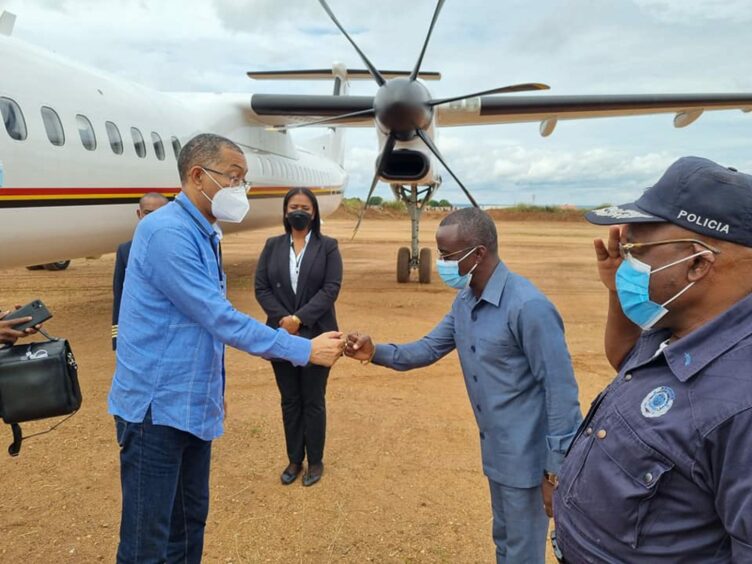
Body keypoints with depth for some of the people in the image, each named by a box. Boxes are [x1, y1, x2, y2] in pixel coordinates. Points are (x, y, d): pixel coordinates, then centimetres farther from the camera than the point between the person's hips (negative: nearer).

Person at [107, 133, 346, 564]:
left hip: (192, 403, 9)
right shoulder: (167, 232, -20)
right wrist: (305, 350, -20)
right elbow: (221, 319, -24)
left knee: (190, 521, 19)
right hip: (157, 405, -9)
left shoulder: (203, 234, 9)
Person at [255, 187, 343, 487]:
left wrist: (300, 319, -18)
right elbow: (261, 287, 1)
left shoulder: (328, 246, -1)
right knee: (289, 401, 13)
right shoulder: (272, 246, 7)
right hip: (281, 336, 3)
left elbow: (331, 288, -10)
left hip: (315, 337, -2)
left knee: (313, 402, 7)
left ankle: (315, 461, 23)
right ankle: (294, 459, 27)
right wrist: (283, 318, -13)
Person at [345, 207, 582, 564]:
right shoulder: (464, 301, 2)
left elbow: (561, 390, -24)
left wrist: (557, 470, -21)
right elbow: (429, 348, 7)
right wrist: (375, 353, -9)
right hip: (494, 449, 8)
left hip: (526, 457, -8)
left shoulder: (528, 306, -26)